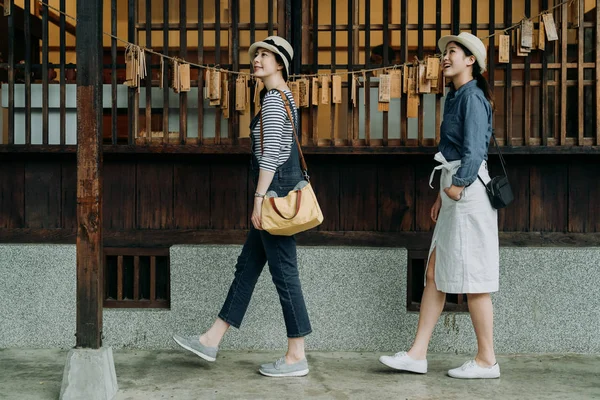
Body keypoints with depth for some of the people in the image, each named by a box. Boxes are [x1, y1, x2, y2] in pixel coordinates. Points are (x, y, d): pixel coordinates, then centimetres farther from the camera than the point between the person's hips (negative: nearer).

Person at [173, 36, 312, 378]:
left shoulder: (273, 98, -13)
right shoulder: (285, 96, 18)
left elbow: (270, 152, -19)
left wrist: (259, 198, -20)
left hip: (275, 188, -11)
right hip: (285, 185, 11)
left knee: (284, 271, -4)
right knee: (248, 265, 12)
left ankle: (297, 356, 4)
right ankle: (212, 340, 20)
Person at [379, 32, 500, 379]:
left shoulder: (473, 97, -11)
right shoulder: (456, 97, 18)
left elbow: (474, 151, -19)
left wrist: (457, 185, -12)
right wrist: (442, 195, 17)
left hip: (468, 192, -10)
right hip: (454, 193, 10)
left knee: (472, 280, -3)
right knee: (435, 275, 8)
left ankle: (487, 360, 7)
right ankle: (418, 354, 12)